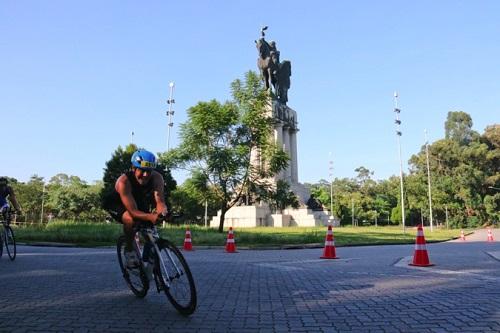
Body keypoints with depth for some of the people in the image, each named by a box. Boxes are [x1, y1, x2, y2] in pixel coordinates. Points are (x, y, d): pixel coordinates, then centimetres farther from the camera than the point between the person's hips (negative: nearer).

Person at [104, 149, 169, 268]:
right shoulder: (123, 181, -38)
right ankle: (129, 250, -10)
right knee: (130, 219, -33)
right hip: (117, 205, -5)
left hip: (140, 202, 5)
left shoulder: (157, 177, -27)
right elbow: (133, 211, -43)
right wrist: (151, 216, -62)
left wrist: (162, 211, -59)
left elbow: (160, 200, -35)